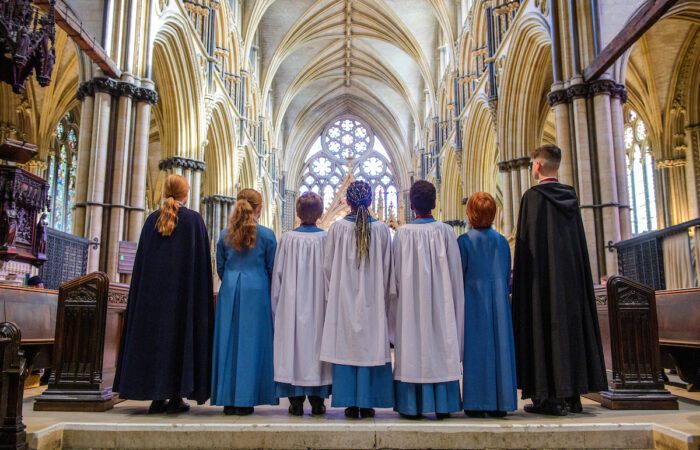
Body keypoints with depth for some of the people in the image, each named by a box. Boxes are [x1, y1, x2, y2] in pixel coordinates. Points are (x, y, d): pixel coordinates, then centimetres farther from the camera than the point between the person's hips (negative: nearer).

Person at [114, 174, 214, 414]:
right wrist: (202, 292, 0)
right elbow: (202, 260, -6)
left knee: (154, 334, 7)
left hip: (152, 288, 3)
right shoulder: (194, 219, -3)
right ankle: (176, 397, 2)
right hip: (184, 288, -3)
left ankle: (156, 397, 9)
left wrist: (146, 289, 13)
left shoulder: (152, 219, 6)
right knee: (180, 335, 1)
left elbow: (141, 259, 7)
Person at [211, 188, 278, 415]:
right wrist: (269, 292, 19)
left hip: (229, 293, 3)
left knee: (228, 342, 7)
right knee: (251, 343, 2)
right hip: (256, 293, -3)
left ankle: (228, 399, 11)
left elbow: (220, 268, 13)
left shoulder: (225, 234, 5)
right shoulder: (266, 234, -4)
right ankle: (245, 400, 3)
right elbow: (272, 269, 2)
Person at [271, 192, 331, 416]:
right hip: (319, 303, 0)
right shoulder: (326, 238, -6)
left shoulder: (288, 238, -6)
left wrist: (277, 304, 10)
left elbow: (278, 274, 0)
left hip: (292, 303, 0)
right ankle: (317, 400, 13)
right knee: (316, 343, 8)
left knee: (293, 346, 6)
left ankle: (296, 400, 10)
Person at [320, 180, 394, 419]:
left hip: (344, 299, 0)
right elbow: (387, 267, 2)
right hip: (373, 300, 1)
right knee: (371, 345, 6)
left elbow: (328, 266, 0)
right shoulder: (381, 228, -2)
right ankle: (367, 403, 10)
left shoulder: (337, 228, -5)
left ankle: (350, 403, 9)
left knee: (346, 345, 5)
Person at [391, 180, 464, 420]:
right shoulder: (446, 231, -2)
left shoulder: (403, 232, -5)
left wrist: (398, 296, 10)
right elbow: (455, 272, 2)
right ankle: (443, 405, 13)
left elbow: (396, 273, -1)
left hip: (410, 301, -1)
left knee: (412, 349, 4)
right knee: (442, 347, 8)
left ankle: (411, 405, 8)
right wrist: (453, 302, 11)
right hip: (442, 302, 1)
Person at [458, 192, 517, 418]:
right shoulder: (502, 241, 5)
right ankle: (501, 403, 11)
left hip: (474, 302, -3)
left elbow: (459, 275, -5)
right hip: (499, 304, 4)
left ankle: (477, 404, 3)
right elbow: (508, 276, 10)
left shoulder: (464, 241, -7)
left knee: (476, 349, 1)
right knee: (500, 347, 7)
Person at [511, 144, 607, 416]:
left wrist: (523, 279, -8)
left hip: (543, 274, -7)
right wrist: (576, 275, 18)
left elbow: (527, 241, -12)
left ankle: (552, 398, -3)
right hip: (571, 272, 7)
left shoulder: (533, 196, -7)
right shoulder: (570, 197, 12)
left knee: (546, 328, -4)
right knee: (570, 325, 9)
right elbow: (580, 241, 14)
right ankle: (571, 395, 14)